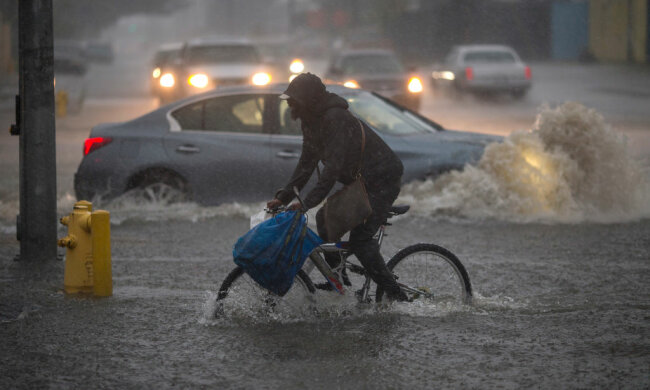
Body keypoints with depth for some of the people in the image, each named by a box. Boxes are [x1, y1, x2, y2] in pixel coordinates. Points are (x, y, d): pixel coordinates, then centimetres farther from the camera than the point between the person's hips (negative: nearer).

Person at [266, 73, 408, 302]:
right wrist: (283, 197, 3)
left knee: (360, 239, -17)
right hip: (361, 181, 10)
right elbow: (306, 163, 11)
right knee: (325, 218, 6)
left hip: (383, 180, -10)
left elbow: (334, 166, -31)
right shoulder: (311, 122, 6)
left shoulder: (336, 119, -25)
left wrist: (308, 202, -35)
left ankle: (396, 296, -16)